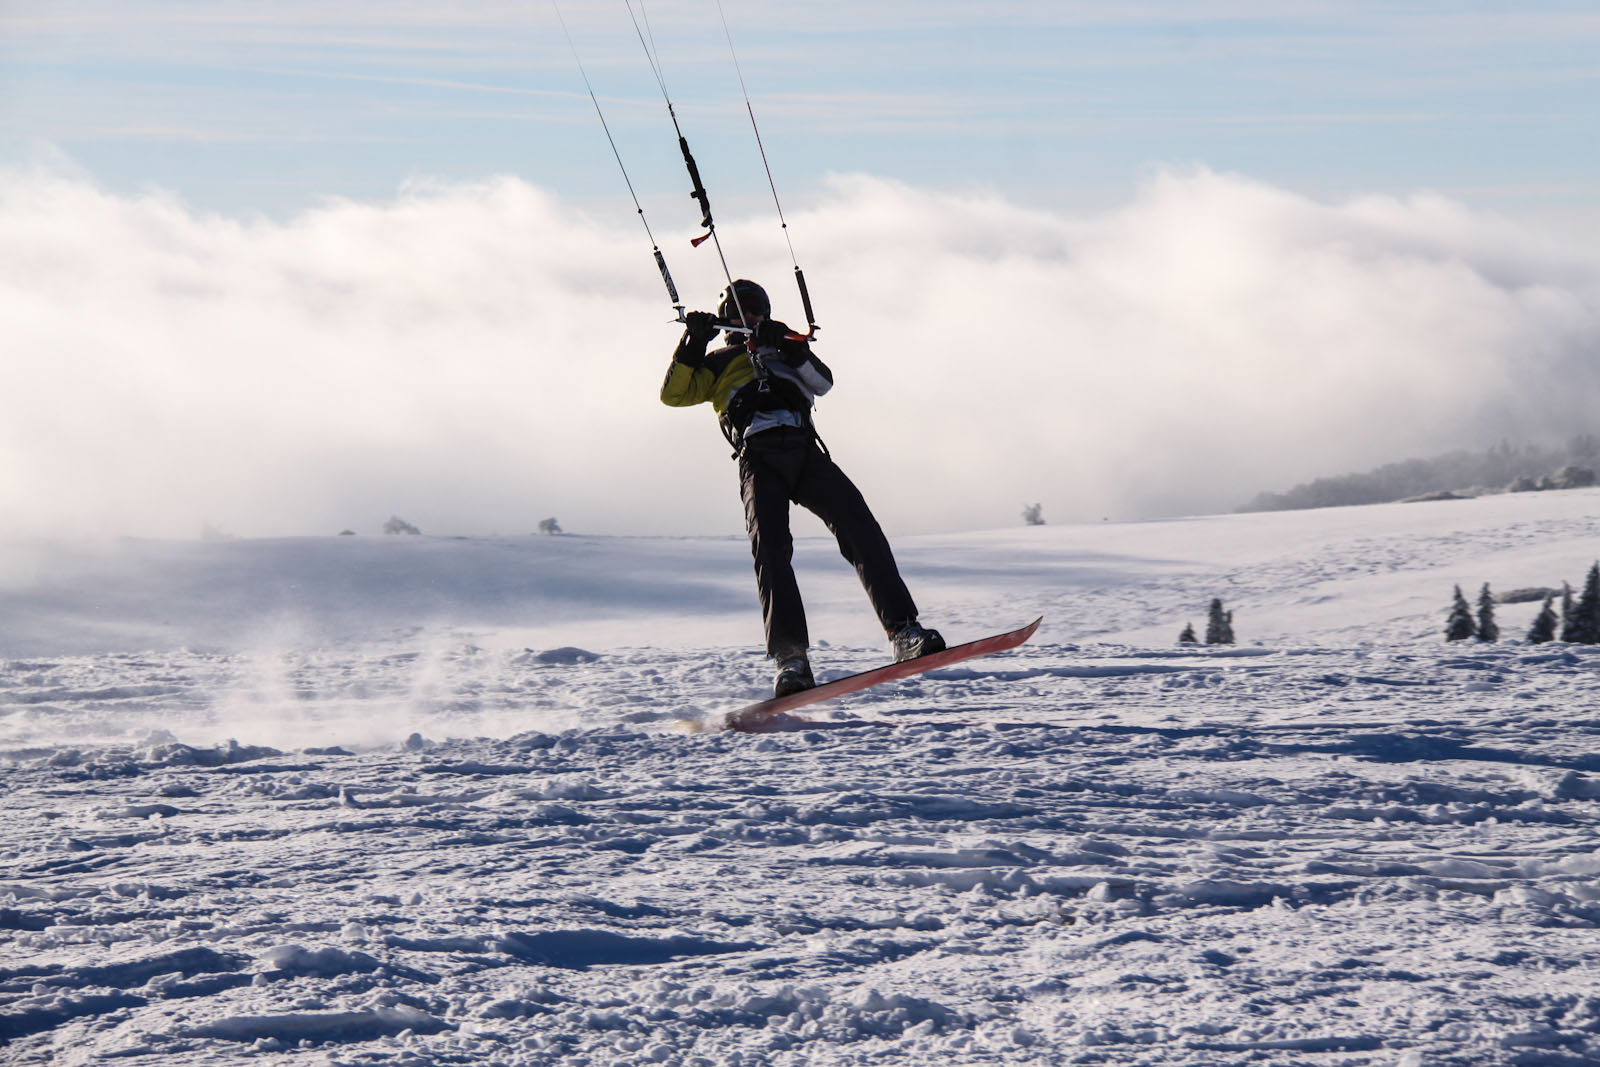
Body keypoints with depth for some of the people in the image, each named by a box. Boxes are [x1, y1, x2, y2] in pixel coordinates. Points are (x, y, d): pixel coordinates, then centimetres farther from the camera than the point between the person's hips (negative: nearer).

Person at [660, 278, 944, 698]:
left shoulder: (784, 346, 31)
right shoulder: (718, 363, 26)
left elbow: (822, 382, 14)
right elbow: (674, 394, 12)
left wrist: (795, 355, -5)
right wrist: (694, 343, 1)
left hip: (805, 452, 2)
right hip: (758, 458, -2)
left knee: (860, 528, -17)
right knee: (771, 549, -23)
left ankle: (903, 631, -23)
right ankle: (791, 660, -31)